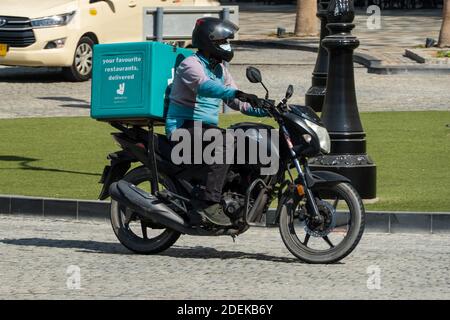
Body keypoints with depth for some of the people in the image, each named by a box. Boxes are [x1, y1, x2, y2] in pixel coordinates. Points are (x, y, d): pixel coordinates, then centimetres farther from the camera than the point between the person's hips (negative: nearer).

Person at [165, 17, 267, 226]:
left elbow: (235, 102, 19)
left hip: (207, 128, 10)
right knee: (225, 142, -33)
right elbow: (204, 86, -34)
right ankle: (208, 202, -38)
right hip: (184, 127, -10)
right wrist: (237, 93, -48)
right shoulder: (191, 65, -12)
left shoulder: (220, 68, 18)